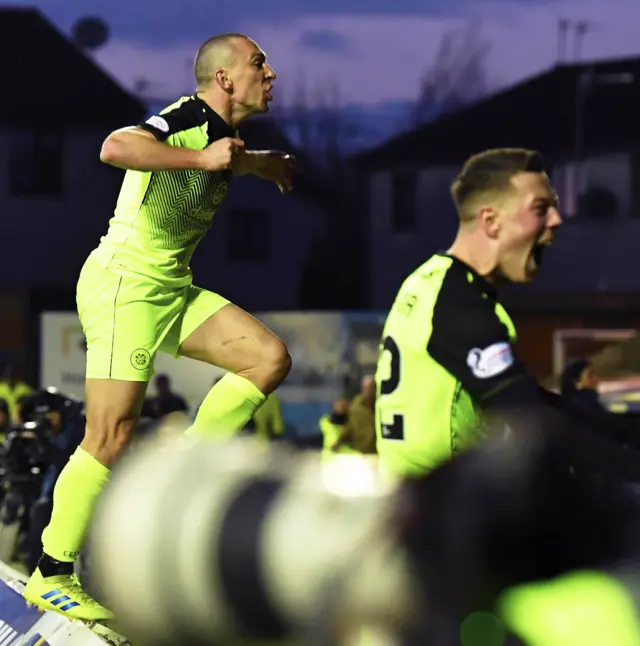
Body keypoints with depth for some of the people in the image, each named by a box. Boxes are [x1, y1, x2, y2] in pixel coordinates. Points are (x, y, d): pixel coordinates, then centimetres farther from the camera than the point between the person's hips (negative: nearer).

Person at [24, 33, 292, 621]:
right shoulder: (190, 119, -16)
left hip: (173, 289, 9)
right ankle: (50, 576, 0)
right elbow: (116, 148, -36)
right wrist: (205, 158, -31)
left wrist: (258, 163, 37)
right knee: (111, 438, -10)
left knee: (270, 358, -4)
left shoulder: (220, 132, 13)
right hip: (123, 285, -9)